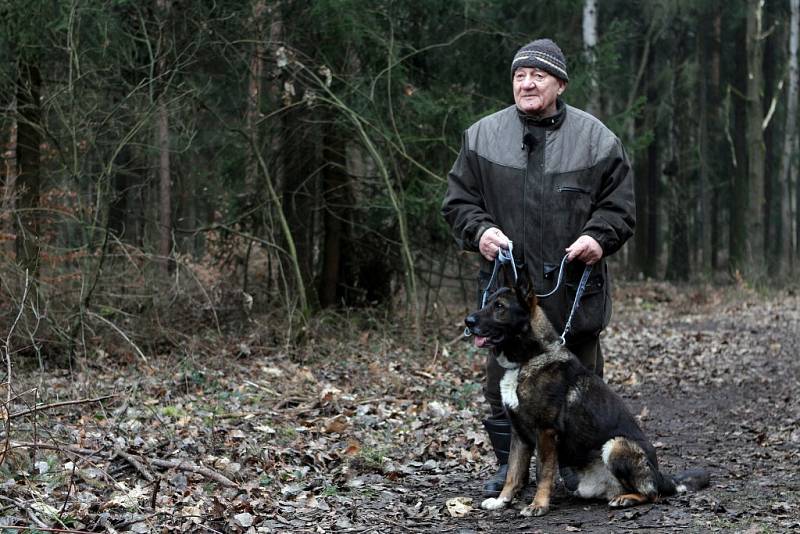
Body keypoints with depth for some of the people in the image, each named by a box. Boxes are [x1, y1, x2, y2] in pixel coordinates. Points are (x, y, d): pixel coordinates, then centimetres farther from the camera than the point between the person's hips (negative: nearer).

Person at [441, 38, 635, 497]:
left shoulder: (595, 138, 3)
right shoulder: (483, 136, 6)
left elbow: (620, 204, 6)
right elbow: (458, 199, 9)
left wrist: (598, 237, -12)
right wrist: (479, 230, -9)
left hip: (574, 286, -1)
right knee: (503, 384, 5)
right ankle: (510, 467, 18)